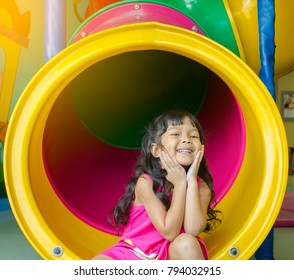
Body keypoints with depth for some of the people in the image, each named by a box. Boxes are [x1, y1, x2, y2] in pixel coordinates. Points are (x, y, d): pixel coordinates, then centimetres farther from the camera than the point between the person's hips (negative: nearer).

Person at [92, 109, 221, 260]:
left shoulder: (201, 187, -5)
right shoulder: (145, 182, -14)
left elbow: (192, 230, -22)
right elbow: (169, 232, -22)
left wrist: (191, 181, -20)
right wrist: (180, 183, -21)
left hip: (172, 258, 2)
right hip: (134, 252, -1)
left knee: (187, 243, -32)